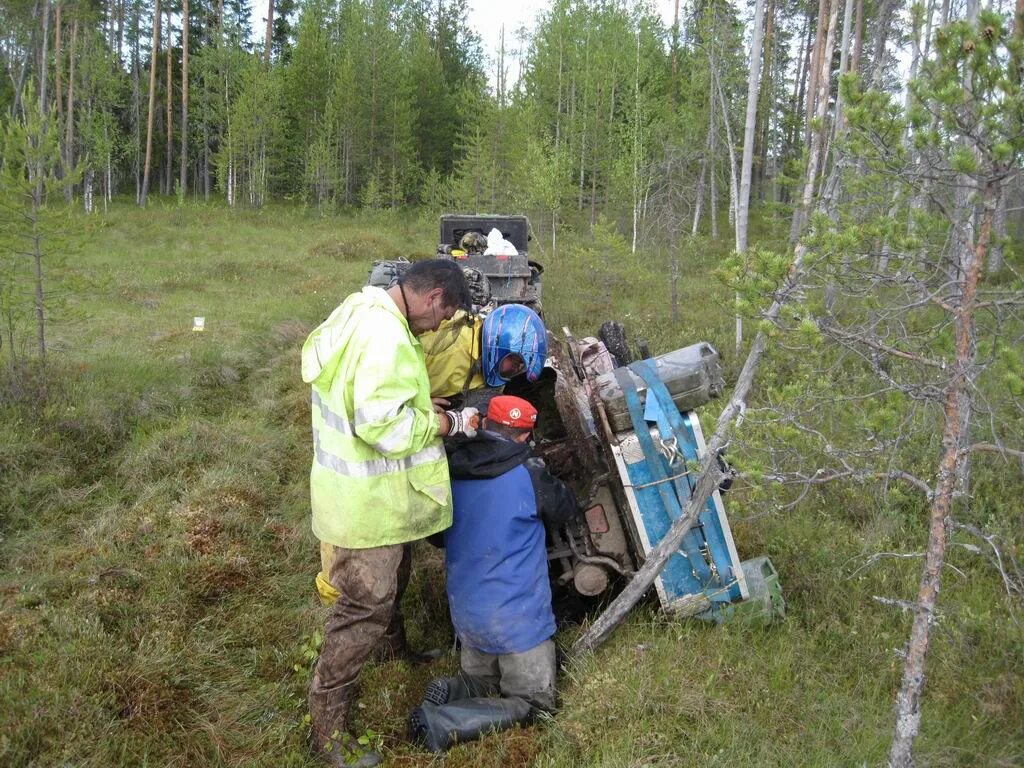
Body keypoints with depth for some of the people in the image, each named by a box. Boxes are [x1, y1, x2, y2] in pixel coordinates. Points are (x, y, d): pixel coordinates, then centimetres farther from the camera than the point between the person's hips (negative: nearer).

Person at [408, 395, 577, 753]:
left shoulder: (451, 469, 0)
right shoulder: (528, 474, -16)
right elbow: (565, 509, 5)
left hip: (465, 611, 6)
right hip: (516, 615, -6)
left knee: (482, 681, 28)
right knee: (533, 702, 8)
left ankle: (449, 692, -5)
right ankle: (441, 722, -11)